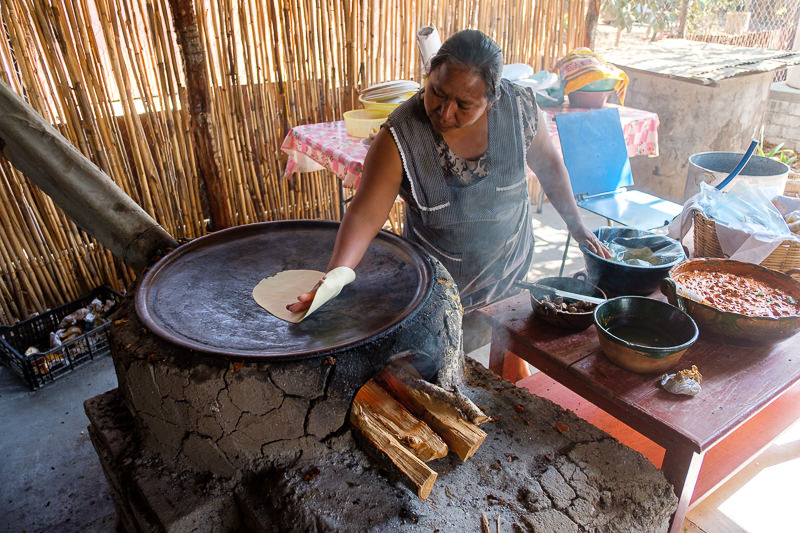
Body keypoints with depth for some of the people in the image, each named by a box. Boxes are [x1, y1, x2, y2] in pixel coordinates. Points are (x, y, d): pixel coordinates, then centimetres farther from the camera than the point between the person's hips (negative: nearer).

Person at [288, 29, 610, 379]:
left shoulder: (519, 108, -19)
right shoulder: (399, 138, -28)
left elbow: (547, 163, -2)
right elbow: (365, 215, -33)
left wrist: (576, 226, 3)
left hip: (511, 260, 3)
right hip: (439, 276, -2)